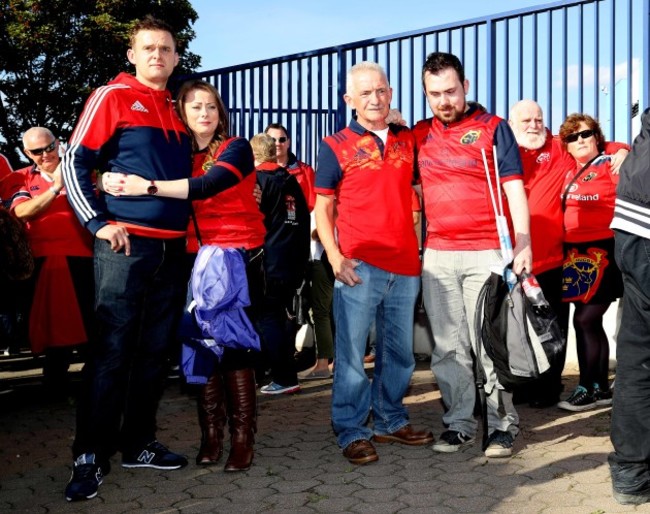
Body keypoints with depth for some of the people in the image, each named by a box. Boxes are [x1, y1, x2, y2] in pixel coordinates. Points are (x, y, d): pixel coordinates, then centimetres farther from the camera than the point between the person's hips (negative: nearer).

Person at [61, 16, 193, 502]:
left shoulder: (178, 108, 16)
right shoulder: (111, 96, 0)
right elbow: (75, 161, -5)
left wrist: (190, 224, 15)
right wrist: (98, 222, -12)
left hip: (173, 246, 6)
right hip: (126, 243, -6)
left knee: (155, 351, 10)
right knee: (112, 351, -6)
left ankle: (139, 443, 21)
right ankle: (90, 457, 2)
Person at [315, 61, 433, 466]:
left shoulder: (408, 140, 12)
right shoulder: (336, 146, 2)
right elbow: (323, 208, 2)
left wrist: (423, 242, 9)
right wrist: (335, 256, -11)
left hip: (405, 264, 4)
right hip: (360, 265, -4)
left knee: (400, 351, 13)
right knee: (351, 351, -3)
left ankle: (391, 420, 28)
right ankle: (352, 432, 9)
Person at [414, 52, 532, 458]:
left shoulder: (493, 128, 2)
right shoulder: (419, 134, 12)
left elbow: (514, 188, -4)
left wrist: (523, 243, -13)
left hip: (486, 254, -4)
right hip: (437, 256, 4)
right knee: (448, 346, 6)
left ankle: (503, 424, 10)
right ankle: (459, 423, 16)